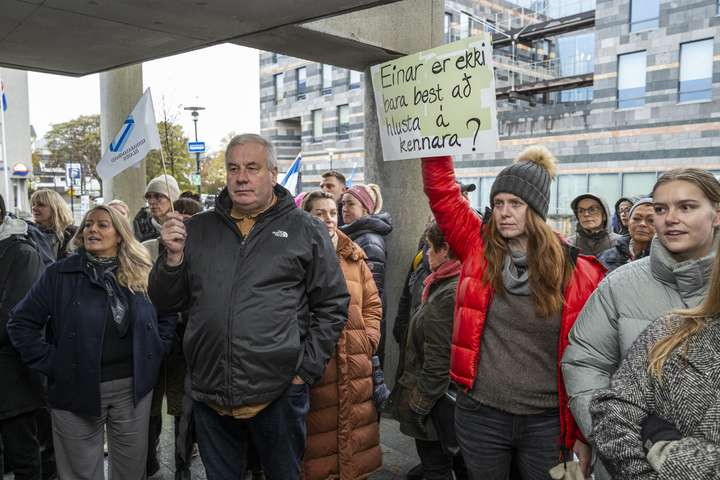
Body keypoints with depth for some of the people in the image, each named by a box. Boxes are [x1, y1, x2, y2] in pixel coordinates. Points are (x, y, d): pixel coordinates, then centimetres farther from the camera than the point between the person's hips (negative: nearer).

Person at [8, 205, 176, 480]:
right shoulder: (59, 274, -4)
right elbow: (21, 323, -3)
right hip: (77, 389, -1)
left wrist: (154, 352, 3)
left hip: (133, 387, 2)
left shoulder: (140, 274, 3)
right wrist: (51, 363, -8)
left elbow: (167, 316, 13)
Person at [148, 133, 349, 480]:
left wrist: (306, 370, -5)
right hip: (209, 393, 3)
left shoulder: (306, 230, -1)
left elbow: (332, 306, 0)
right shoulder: (197, 229, 7)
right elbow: (166, 303, 9)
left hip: (278, 393, -2)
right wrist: (174, 256, -9)